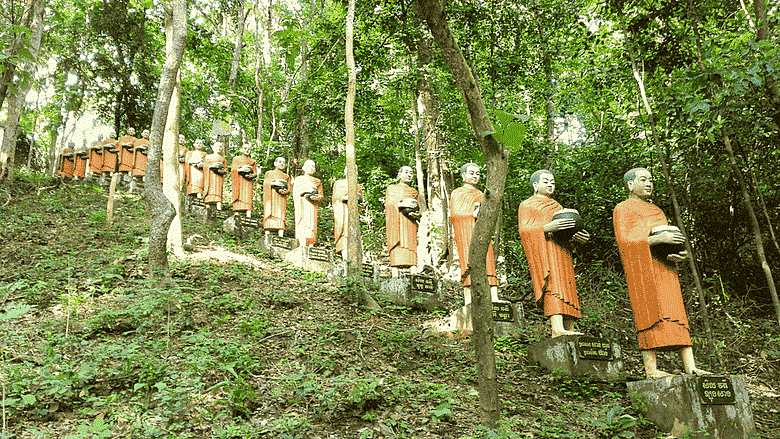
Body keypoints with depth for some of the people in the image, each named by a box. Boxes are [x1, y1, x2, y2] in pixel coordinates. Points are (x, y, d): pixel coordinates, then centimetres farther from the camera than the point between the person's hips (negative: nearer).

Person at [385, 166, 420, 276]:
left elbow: (418, 209, 21)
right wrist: (400, 204, -13)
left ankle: (413, 273, -20)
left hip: (409, 222, 2)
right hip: (395, 222, -2)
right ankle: (395, 274, -22)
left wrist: (415, 214, -3)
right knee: (396, 246, -16)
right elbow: (388, 205, 6)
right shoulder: (391, 188, 19)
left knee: (411, 246, -12)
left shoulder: (414, 192, 26)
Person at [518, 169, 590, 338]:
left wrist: (577, 236, 2)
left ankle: (567, 330, -10)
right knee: (553, 285, -25)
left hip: (561, 251, 7)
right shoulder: (526, 205, 12)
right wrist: (548, 227, -20)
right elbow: (524, 230, -4)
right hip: (542, 251, -7)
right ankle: (557, 329, -37)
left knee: (566, 290, -5)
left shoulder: (557, 207, 31)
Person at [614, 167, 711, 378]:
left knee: (676, 315, -2)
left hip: (664, 268, 7)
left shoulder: (657, 211, 29)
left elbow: (670, 238, 25)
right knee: (649, 314, -13)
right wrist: (658, 238, -16)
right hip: (641, 268, -7)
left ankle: (690, 367, -6)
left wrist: (680, 255, 1)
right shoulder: (622, 210, 7)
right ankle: (651, 369, -14)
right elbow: (624, 241, -8)